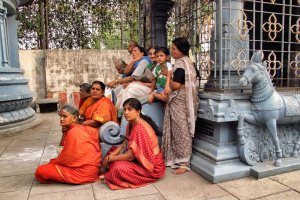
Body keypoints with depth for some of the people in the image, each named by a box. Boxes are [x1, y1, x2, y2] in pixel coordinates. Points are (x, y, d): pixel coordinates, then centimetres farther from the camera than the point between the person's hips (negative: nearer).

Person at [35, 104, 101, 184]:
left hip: (83, 171, -9)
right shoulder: (80, 128, 6)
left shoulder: (72, 133, -20)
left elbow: (67, 158, -14)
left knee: (40, 171, -12)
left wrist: (52, 162, 4)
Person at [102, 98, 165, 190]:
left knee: (119, 167, -27)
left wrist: (109, 159, -14)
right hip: (139, 159, 9)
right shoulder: (131, 123, 0)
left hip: (151, 166, -9)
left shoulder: (140, 128, -29)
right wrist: (111, 155, -7)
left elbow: (131, 156, -26)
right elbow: (125, 144, 8)